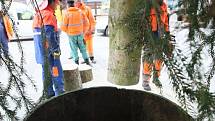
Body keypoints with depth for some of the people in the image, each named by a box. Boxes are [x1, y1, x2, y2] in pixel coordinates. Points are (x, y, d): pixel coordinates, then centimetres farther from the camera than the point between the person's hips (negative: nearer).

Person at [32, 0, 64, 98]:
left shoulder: (38, 14, 16)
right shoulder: (49, 15, -14)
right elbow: (50, 35, -22)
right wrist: (56, 50, -17)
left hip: (41, 51, 9)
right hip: (50, 51, -9)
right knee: (56, 74, -3)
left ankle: (49, 95, 23)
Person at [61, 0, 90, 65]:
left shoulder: (67, 13, -9)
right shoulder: (80, 12, -1)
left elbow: (64, 26, -9)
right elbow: (86, 23, 1)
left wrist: (67, 31, 12)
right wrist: (83, 32, 12)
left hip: (71, 35, -2)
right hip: (80, 34, 3)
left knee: (74, 49, 9)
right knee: (82, 48, 14)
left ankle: (76, 62, 13)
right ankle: (87, 61, 15)